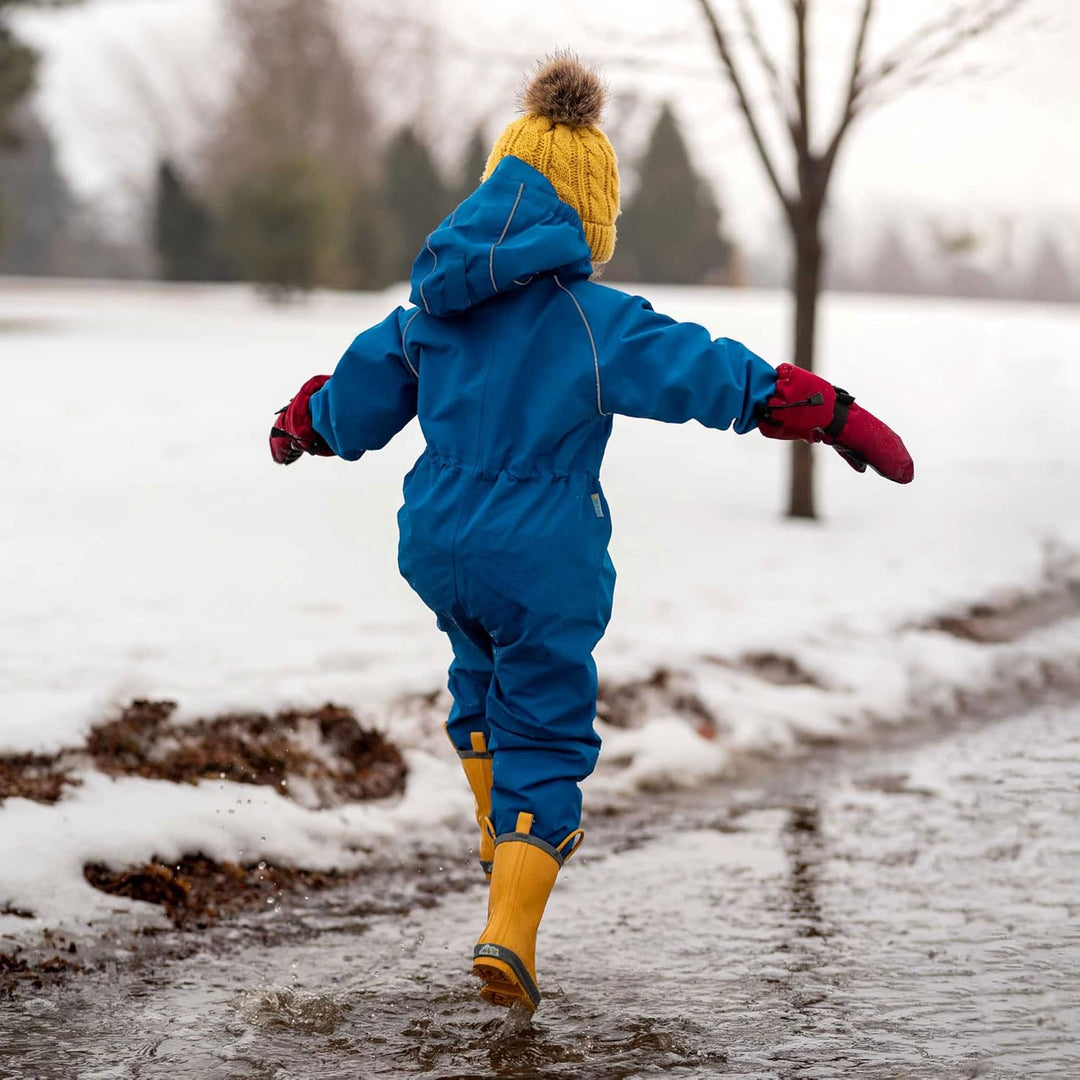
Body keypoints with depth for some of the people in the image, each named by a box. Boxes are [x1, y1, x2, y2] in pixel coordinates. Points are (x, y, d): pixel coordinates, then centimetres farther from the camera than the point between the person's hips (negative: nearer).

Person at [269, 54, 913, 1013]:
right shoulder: (595, 321, -15)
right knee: (545, 732, 4)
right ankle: (510, 931, -6)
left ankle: (505, 839, 46)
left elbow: (353, 403, 14)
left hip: (438, 543, 6)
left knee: (484, 676, 31)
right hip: (542, 563, -5)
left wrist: (300, 427, 36)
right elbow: (716, 375, -19)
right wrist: (840, 419, -15)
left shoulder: (433, 310, 2)